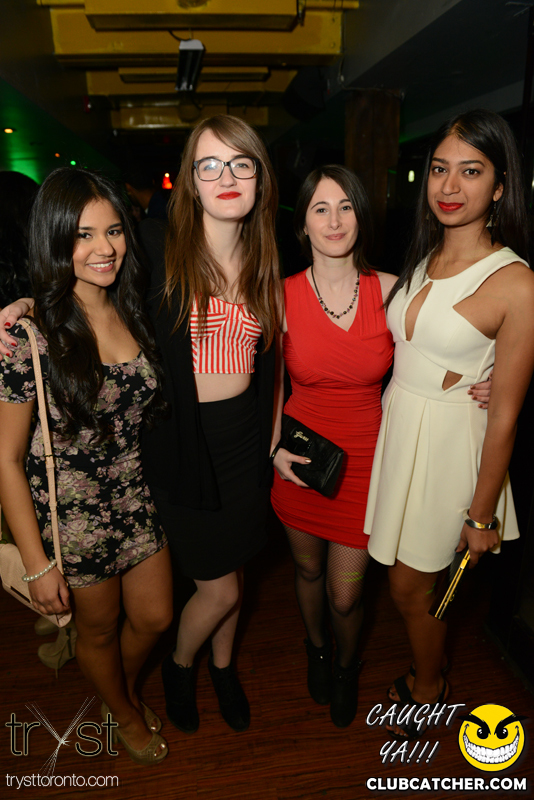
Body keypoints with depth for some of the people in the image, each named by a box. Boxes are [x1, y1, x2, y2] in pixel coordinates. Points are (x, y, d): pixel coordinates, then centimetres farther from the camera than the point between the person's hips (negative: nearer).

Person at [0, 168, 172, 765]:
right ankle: (123, 713, 55)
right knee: (100, 629, 21)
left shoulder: (133, 311, -4)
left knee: (154, 618, 21)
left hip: (139, 499, 5)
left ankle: (127, 688, 57)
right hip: (74, 514, -5)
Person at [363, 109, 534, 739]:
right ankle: (426, 676, 48)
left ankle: (428, 689, 42)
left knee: (409, 584, 10)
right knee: (407, 578, 18)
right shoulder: (422, 261, 5)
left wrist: (482, 515, -9)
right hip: (392, 426, 6)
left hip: (449, 444, -6)